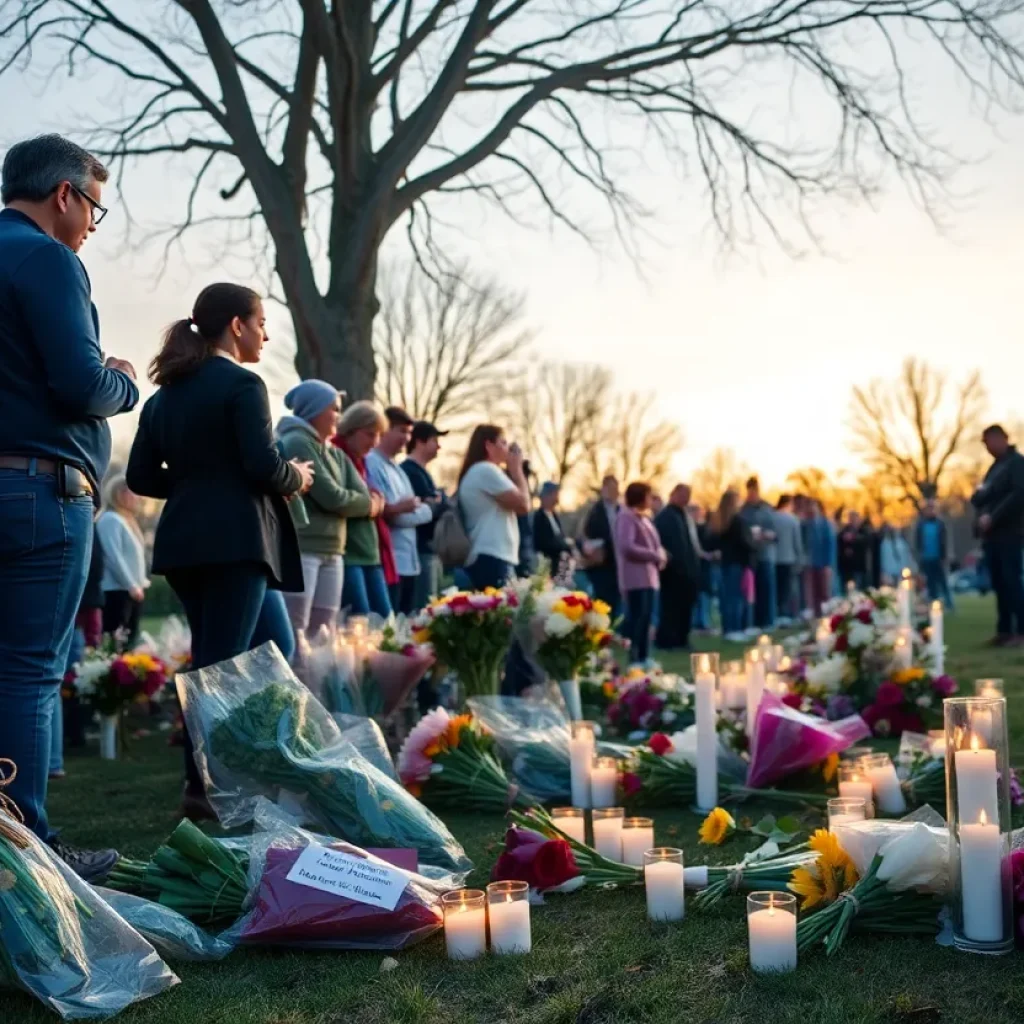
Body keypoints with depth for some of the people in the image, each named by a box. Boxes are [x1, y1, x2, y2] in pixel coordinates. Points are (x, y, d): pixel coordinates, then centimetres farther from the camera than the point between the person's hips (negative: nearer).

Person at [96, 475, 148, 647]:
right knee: (114, 643, -11)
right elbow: (113, 557, -19)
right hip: (117, 591, -10)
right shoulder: (110, 519, -10)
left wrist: (140, 582, 11)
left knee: (130, 641, 8)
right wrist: (131, 585, -18)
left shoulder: (127, 520, 19)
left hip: (133, 590, 10)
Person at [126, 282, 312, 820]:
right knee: (225, 661, -6)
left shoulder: (165, 393, 16)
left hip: (182, 540, 8)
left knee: (207, 660, 17)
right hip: (233, 538, -8)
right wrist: (297, 478, 4)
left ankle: (205, 776, 23)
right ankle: (206, 785, -7)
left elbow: (141, 477, 13)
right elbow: (264, 465, -16)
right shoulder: (242, 384, -7)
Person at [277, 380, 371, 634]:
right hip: (300, 550, -8)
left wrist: (343, 501, -4)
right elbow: (331, 497, -13)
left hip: (332, 554, 8)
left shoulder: (336, 454, 18)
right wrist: (354, 500, 5)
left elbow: (364, 498, 11)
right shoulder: (296, 443, -8)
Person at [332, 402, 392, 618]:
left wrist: (377, 503, 3)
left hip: (370, 553, 10)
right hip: (347, 553, -10)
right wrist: (367, 505, -8)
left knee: (384, 619, 7)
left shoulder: (360, 462, 21)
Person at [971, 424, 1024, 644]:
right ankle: (1004, 630, 9)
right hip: (991, 535, 8)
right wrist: (979, 495, -3)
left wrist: (992, 518, -18)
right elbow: (979, 497, 21)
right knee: (999, 584, 6)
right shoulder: (995, 466, 22)